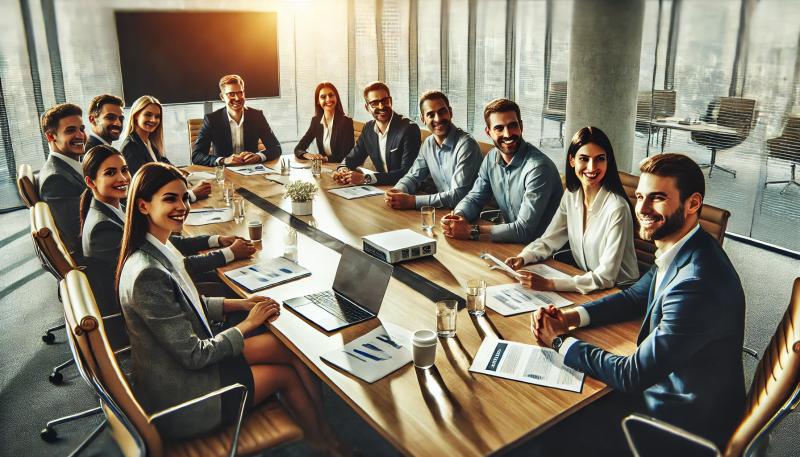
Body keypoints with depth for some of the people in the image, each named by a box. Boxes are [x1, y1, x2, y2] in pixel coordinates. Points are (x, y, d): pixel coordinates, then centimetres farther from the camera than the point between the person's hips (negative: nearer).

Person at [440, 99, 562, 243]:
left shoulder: (539, 167, -22)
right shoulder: (491, 158, 0)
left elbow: (525, 230, -25)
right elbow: (475, 198, 9)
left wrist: (472, 231, -27)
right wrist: (458, 216, -14)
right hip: (508, 239, 6)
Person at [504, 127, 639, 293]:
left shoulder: (617, 208, -21)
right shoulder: (571, 196, -1)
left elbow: (606, 277, -24)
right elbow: (548, 241, 6)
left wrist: (549, 284, -32)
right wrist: (522, 258, -15)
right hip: (585, 283, 5)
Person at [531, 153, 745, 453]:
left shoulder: (696, 284, -34)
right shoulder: (679, 251, -4)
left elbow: (632, 375, -28)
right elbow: (634, 297, 11)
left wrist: (561, 342, -14)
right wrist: (570, 317, -5)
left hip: (687, 424, -8)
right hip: (666, 386, 8)